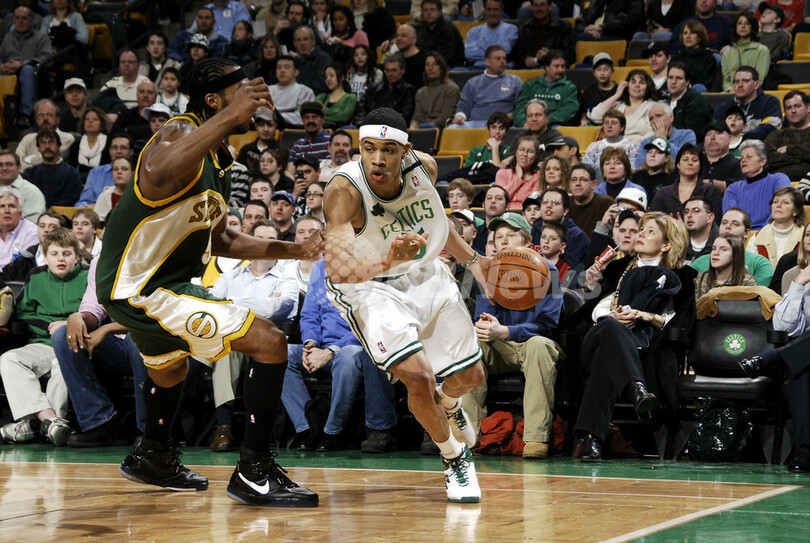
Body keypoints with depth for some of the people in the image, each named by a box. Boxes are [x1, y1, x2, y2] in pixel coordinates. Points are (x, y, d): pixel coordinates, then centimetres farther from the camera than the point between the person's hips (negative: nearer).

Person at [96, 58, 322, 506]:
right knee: (269, 343, -16)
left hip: (139, 285, 11)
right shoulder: (181, 133, -18)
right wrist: (229, 117, -48)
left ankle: (152, 458, 63)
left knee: (169, 368, 38)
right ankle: (254, 472, -10)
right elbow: (157, 173, -44)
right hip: (141, 288, -11)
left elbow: (218, 241, 23)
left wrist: (293, 251, 18)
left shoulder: (216, 158, 13)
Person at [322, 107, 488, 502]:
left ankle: (447, 403, 55)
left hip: (424, 274, 5)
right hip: (370, 288, -5)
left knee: (469, 376, 15)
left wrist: (471, 259, 6)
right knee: (418, 378, -24)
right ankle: (455, 458, 5)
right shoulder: (344, 190, -32)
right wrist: (386, 262, -62)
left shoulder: (423, 167, -16)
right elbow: (336, 269, -45)